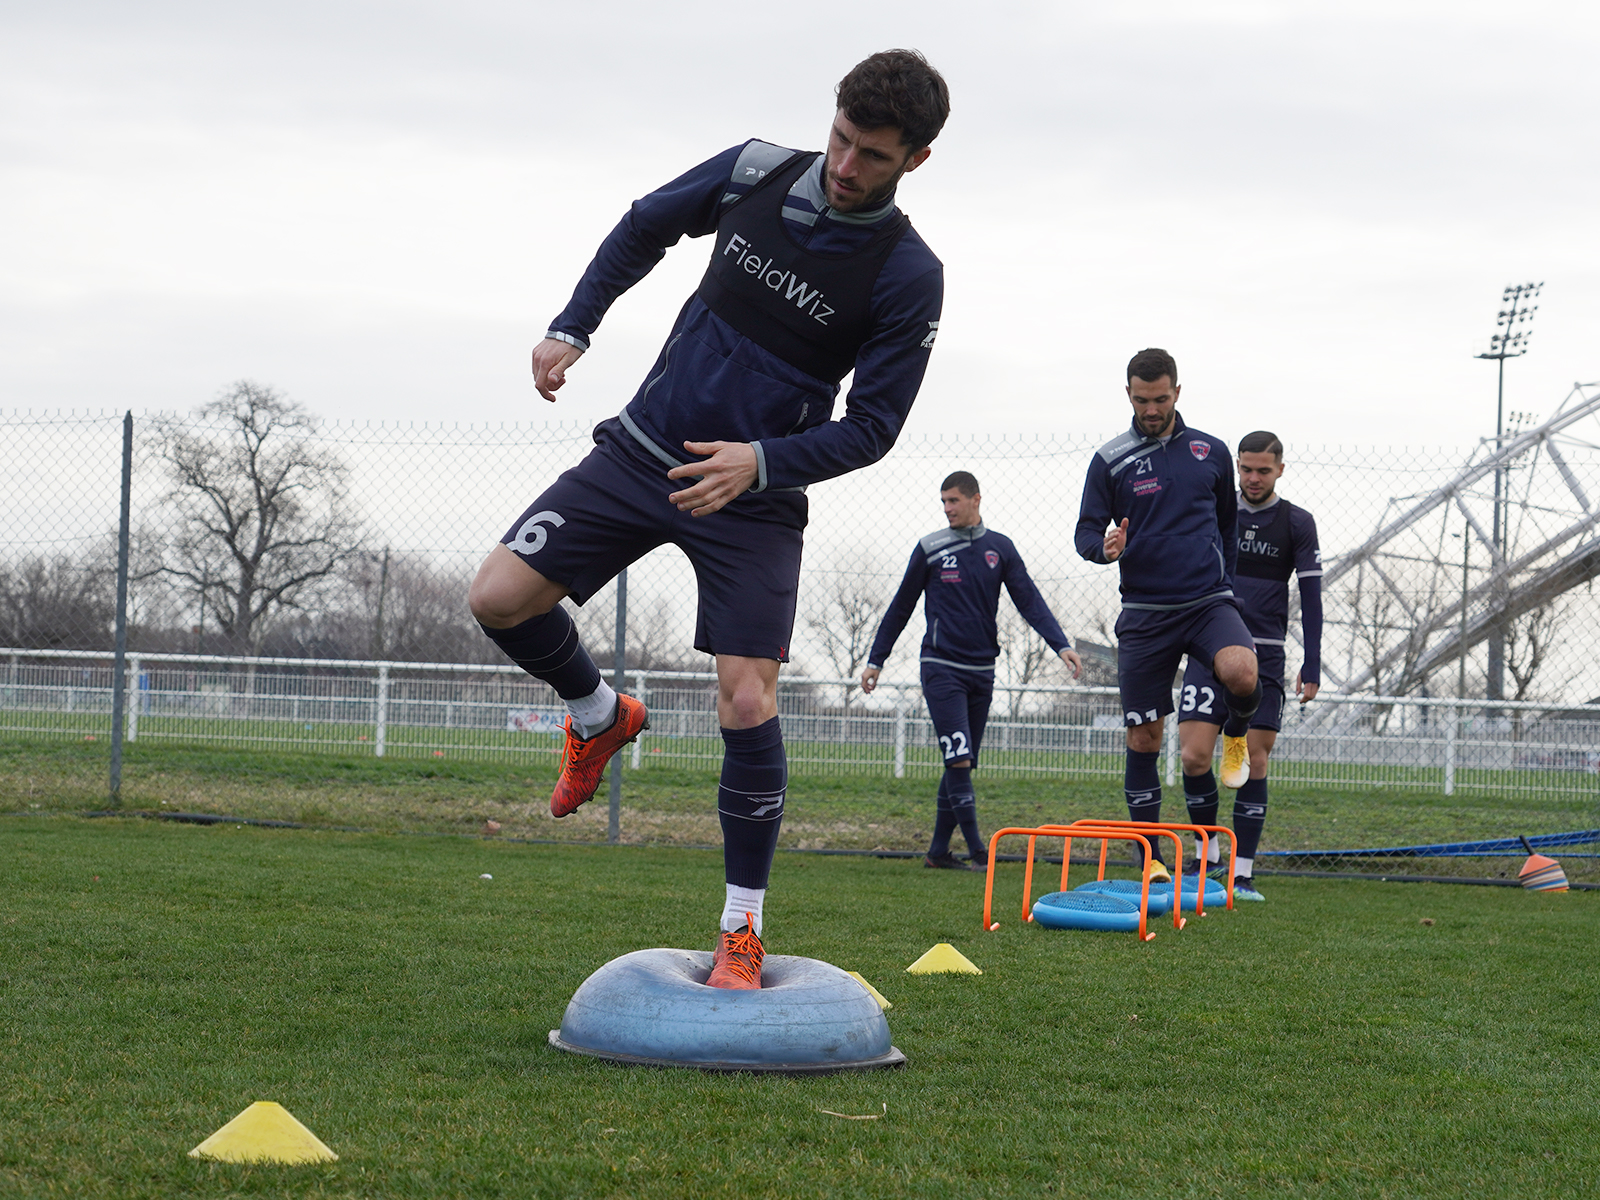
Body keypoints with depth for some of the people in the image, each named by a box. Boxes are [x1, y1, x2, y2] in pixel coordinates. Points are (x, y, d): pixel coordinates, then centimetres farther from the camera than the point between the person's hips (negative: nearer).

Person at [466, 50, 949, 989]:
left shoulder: (909, 277, -14)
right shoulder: (756, 172, -4)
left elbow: (870, 429, -11)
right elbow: (647, 226, 15)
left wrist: (759, 461, -25)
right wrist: (572, 327, 7)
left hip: (755, 498, -3)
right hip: (645, 448, 4)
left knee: (748, 704, -14)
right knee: (501, 597, -11)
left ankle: (743, 930, 3)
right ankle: (600, 718, 21)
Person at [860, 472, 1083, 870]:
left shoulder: (1000, 548, 7)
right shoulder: (930, 549, 1)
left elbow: (1029, 600, 3)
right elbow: (901, 607, 10)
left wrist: (1061, 645, -11)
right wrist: (876, 660, 11)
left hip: (982, 670, 4)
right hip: (941, 668, -3)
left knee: (962, 764, 6)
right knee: (958, 760, -14)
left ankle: (939, 850, 13)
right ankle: (977, 849, -13)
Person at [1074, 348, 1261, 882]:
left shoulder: (1211, 452, 8)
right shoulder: (1110, 460, 2)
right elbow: (1086, 532, 2)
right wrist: (1105, 547, -20)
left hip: (1209, 600, 0)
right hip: (1144, 613, 0)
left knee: (1241, 674, -30)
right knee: (1143, 739, 0)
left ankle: (1236, 735, 5)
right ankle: (1150, 859, 11)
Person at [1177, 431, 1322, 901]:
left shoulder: (1298, 524, 4)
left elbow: (1311, 598, 3)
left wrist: (1311, 668, -3)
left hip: (1265, 655, -1)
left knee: (1253, 761, -3)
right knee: (1194, 756, -11)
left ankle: (1243, 873, 3)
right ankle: (1208, 853, 9)